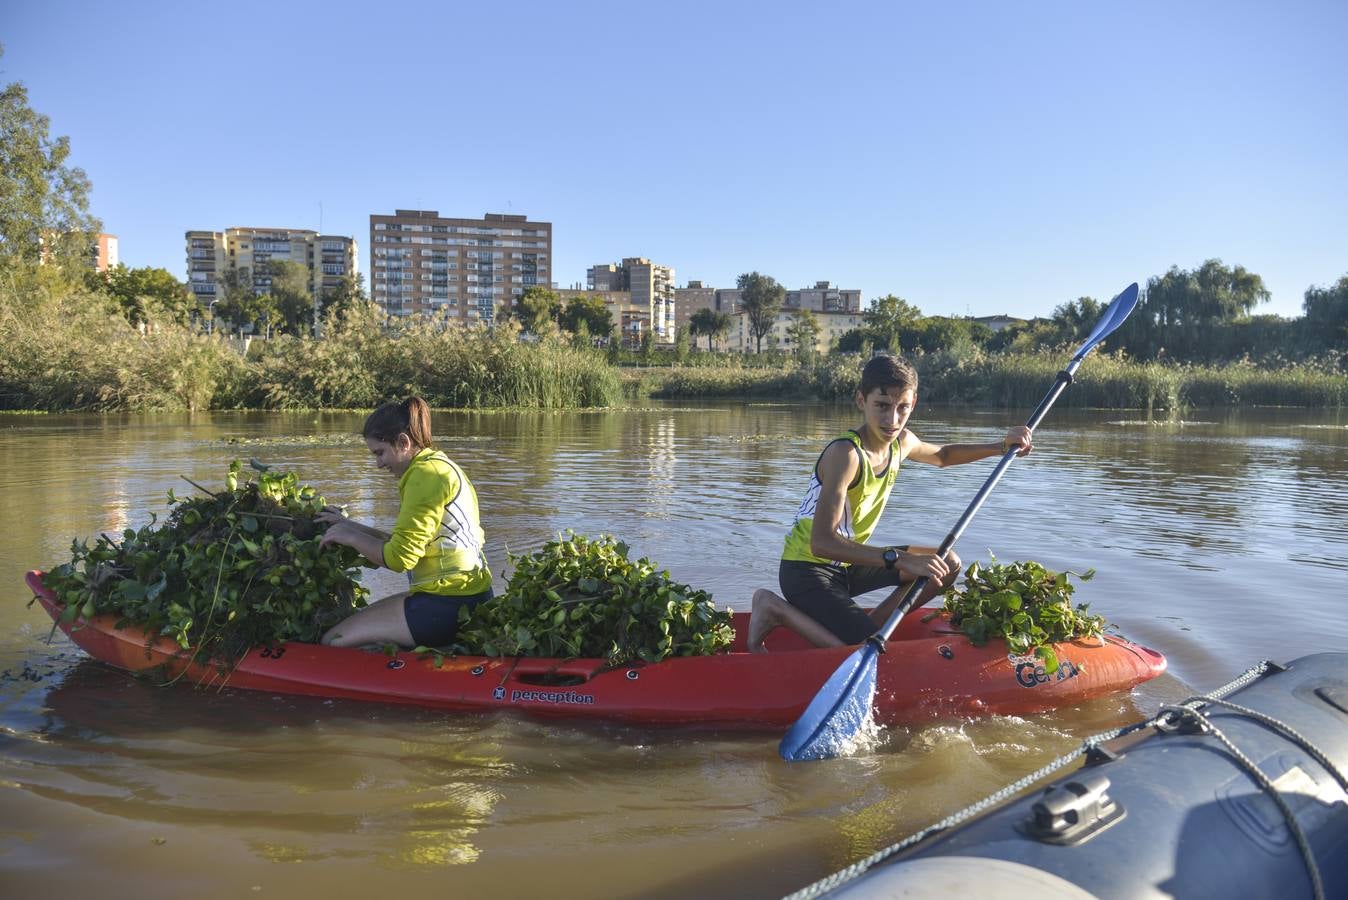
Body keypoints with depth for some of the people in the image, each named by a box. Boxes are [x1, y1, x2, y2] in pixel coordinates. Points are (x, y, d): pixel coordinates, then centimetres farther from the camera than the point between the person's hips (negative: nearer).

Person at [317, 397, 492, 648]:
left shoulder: (426, 474, -15)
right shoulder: (439, 465, 17)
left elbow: (400, 558, -18)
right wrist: (353, 527, 15)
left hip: (449, 606, -11)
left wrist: (352, 537, -3)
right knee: (364, 616, 27)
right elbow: (411, 541, 16)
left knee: (333, 641, -6)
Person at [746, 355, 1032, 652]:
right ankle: (777, 609, -7)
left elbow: (942, 455, 26)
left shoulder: (901, 442, -1)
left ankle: (872, 627, 2)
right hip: (807, 570, -9)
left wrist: (1001, 446, 13)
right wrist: (898, 559, -42)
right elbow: (821, 542, -37)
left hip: (848, 564, 9)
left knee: (947, 564, 8)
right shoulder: (845, 454, -27)